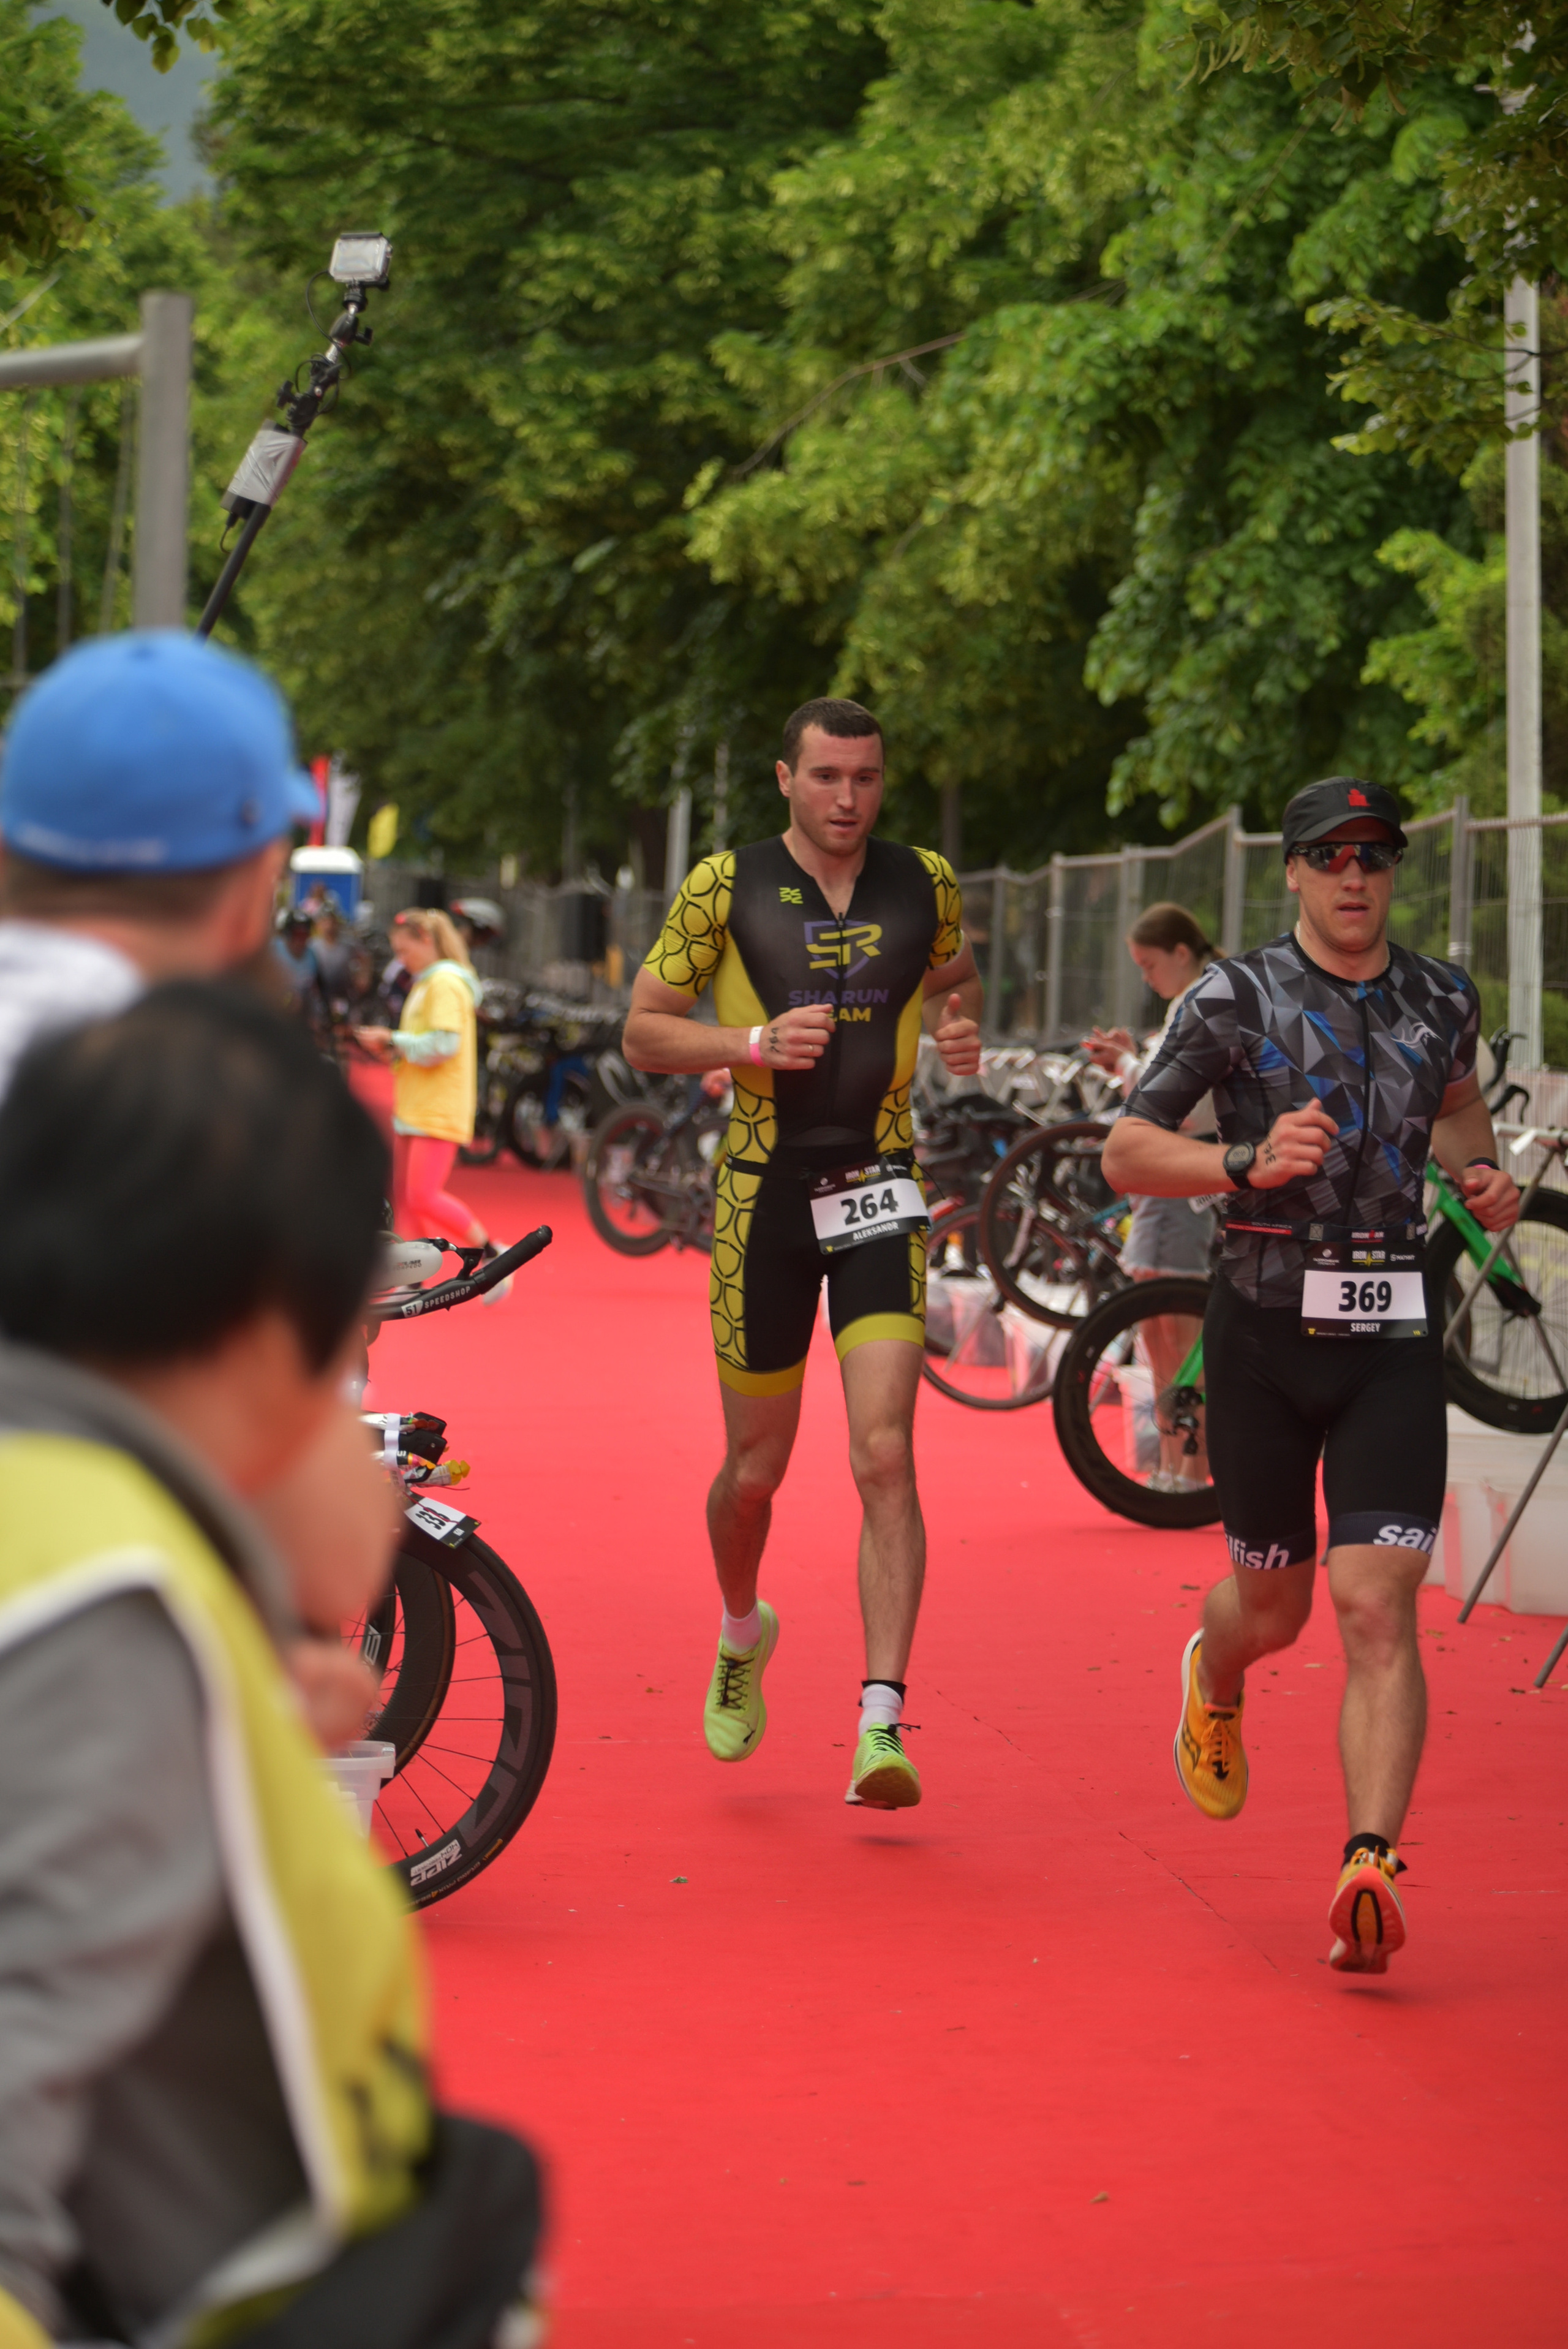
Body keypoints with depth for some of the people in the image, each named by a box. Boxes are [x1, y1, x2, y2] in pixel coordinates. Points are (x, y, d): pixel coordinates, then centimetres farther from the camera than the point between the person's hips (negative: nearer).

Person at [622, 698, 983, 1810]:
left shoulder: (926, 884, 3)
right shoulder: (726, 887, -3)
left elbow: (955, 976, 23)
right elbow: (644, 1029, 1)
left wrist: (961, 1028, 0)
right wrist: (756, 1041, -16)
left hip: (880, 1187, 0)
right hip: (765, 1189, 0)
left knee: (885, 1454, -14)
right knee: (757, 1467, 10)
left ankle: (882, 1722, -16)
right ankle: (743, 1632, 42)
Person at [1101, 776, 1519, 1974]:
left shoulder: (1444, 999, 7)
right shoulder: (1235, 996, -4)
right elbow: (1126, 1152, -4)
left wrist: (1485, 1176, 8)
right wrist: (1250, 1162, -21)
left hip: (1395, 1344, 1)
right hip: (1266, 1331, -1)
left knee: (1379, 1608, -12)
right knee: (1272, 1608, 12)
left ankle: (1370, 1867, -17)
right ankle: (1212, 1676, 49)